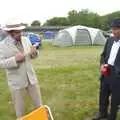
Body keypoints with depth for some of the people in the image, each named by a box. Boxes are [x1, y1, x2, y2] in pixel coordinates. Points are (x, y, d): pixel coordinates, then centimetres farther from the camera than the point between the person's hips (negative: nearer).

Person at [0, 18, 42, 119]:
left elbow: (32, 56, 11)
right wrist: (15, 59, -30)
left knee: (38, 102, 17)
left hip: (31, 77, 4)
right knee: (19, 106, 13)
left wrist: (34, 52, -13)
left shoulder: (25, 40, 1)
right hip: (16, 81, -4)